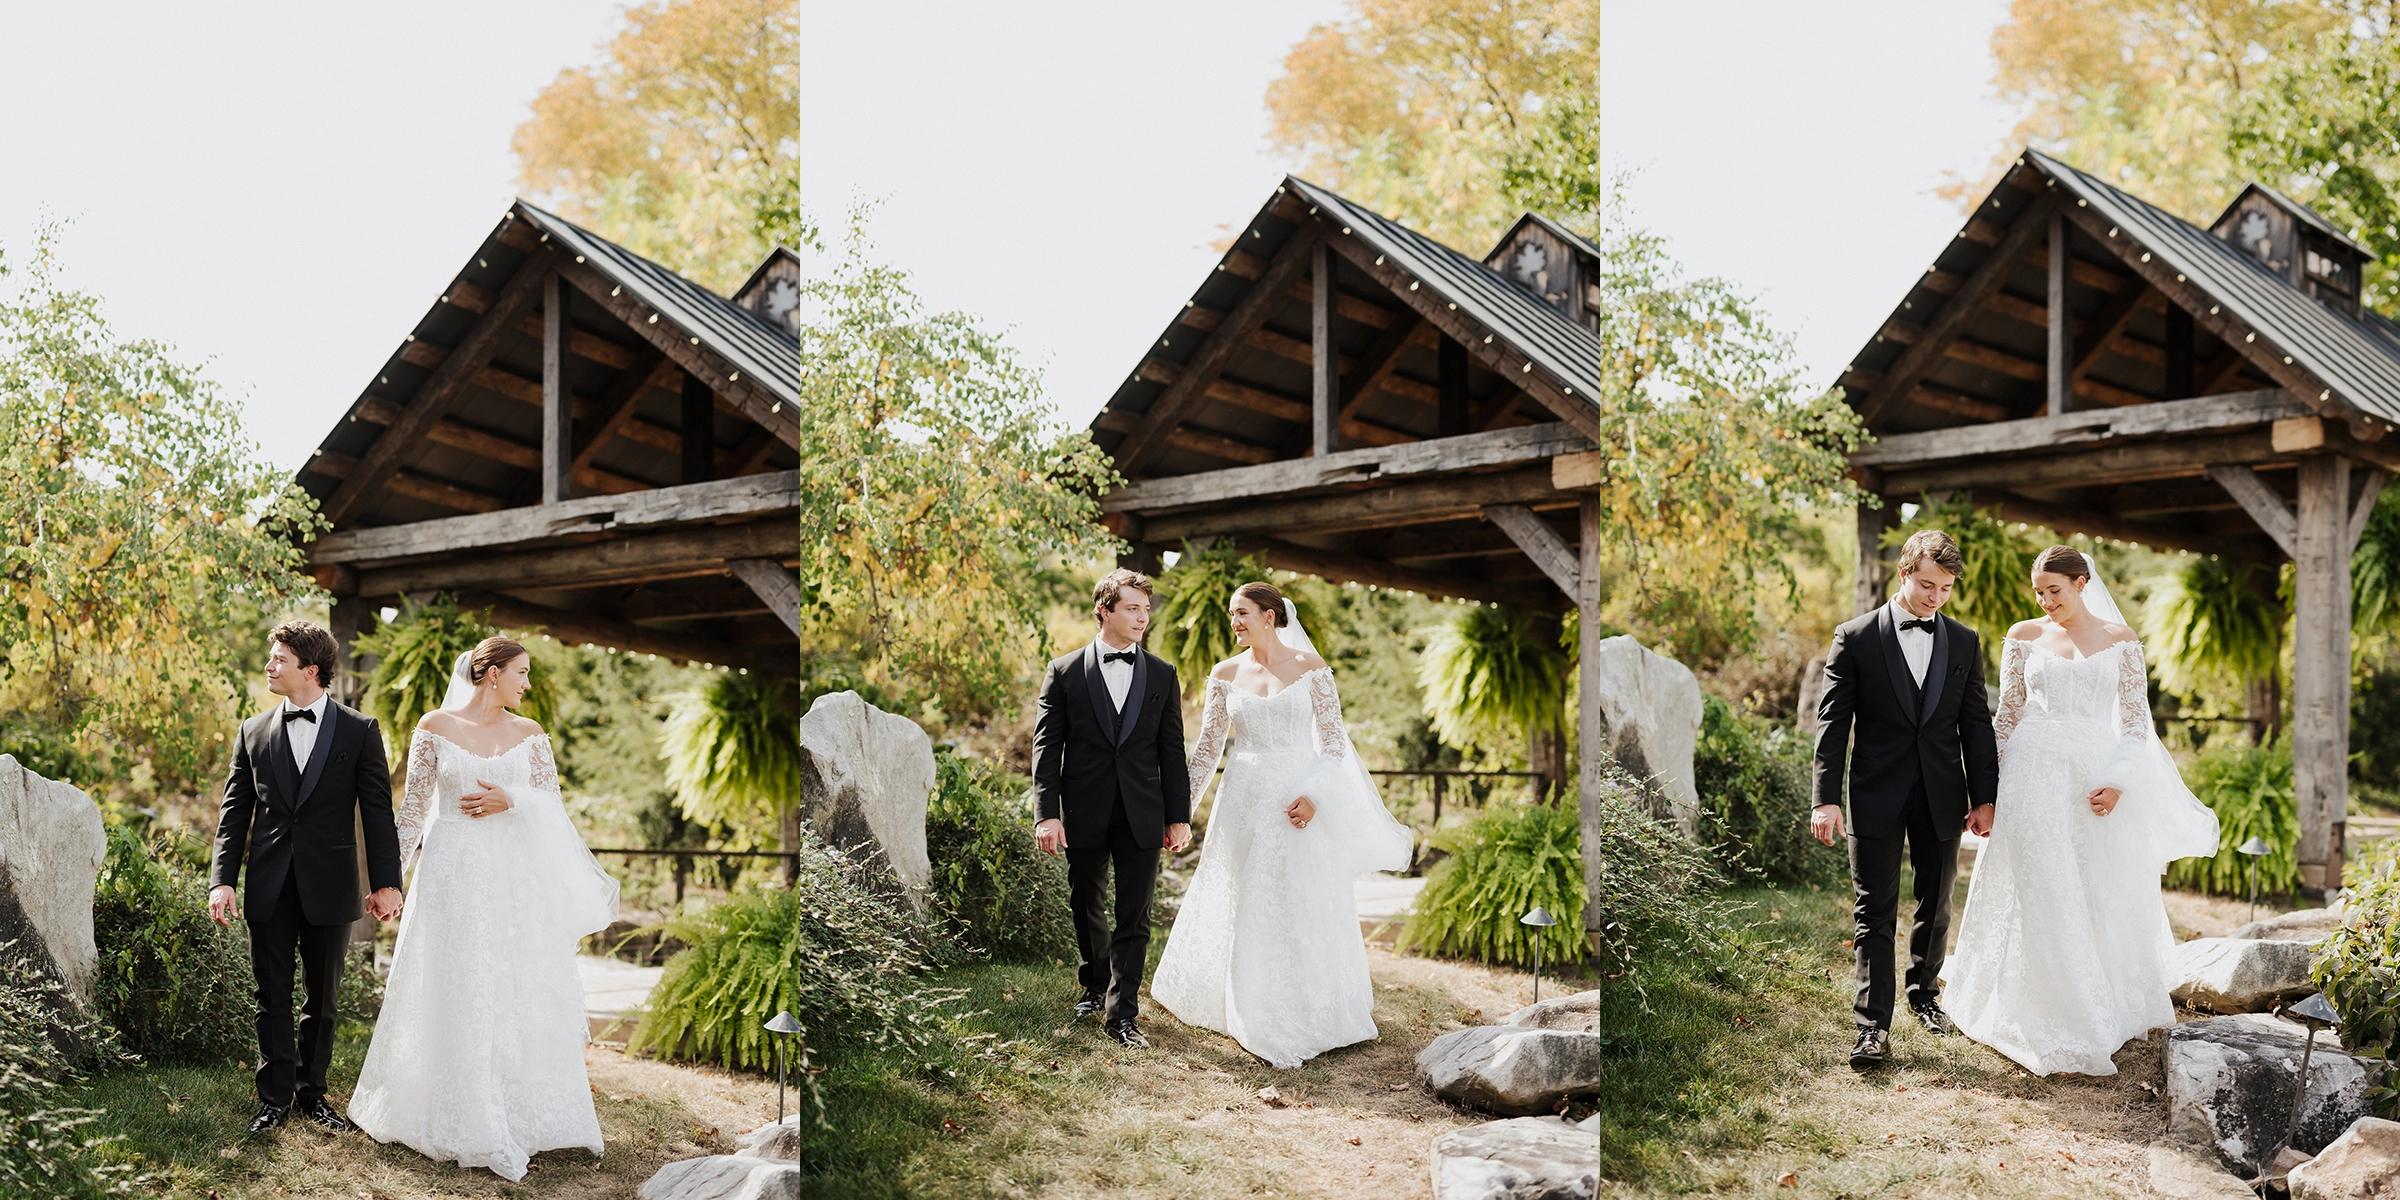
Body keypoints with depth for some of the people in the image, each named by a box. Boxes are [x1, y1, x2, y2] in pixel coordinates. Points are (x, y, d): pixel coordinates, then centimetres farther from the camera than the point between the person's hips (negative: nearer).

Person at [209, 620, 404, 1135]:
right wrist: (222, 880, -3)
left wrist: (386, 882, -7)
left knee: (323, 998, 9)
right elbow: (234, 812, 7)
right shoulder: (253, 732, 7)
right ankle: (276, 1096, 15)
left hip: (329, 888, -2)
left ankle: (312, 1091, 22)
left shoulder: (359, 731, 0)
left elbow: (377, 811, -1)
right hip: (269, 889, 2)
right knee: (272, 999, 6)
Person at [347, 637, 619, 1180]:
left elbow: (552, 803, 6)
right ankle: (461, 1120, 9)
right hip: (454, 871, -2)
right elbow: (414, 802, 3)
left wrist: (510, 801, -12)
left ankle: (519, 1114, 10)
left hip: (514, 878, 2)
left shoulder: (530, 734, 8)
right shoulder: (435, 727, 1)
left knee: (516, 991, 2)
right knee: (456, 990, 0)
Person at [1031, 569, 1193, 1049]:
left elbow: (1172, 751, 7)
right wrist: (1047, 814, -9)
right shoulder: (1064, 672, 1)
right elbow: (1046, 748, -2)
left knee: (1134, 916, -3)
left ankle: (1121, 1012, 1)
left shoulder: (1162, 675, 6)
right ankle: (1095, 984, 36)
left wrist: (1179, 816, 3)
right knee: (1084, 906, 14)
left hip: (1142, 816, 0)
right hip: (1084, 814, 0)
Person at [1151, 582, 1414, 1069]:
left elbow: (1334, 741, -3)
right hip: (1244, 802, 2)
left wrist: (1313, 794, -15)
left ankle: (1308, 1017, 14)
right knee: (1244, 907, 7)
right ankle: (1251, 1014, 19)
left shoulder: (1309, 667, -3)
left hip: (1298, 801, -2)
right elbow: (1208, 746, 8)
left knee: (1305, 908, 1)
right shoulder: (1226, 674, 4)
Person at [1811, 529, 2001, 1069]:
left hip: (1942, 798, 3)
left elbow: (1976, 724, 8)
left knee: (1936, 905, 15)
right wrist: (1826, 799, -11)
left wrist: (1984, 797, 3)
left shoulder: (1964, 643, 6)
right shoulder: (1856, 638, -3)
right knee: (1874, 914, -5)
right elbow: (1832, 722, -5)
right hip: (1878, 796, -3)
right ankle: (1872, 1027, -5)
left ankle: (1924, 992, 36)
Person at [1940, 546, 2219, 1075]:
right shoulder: (2024, 637, 7)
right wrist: (1990, 789, 3)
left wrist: (2117, 782, -9)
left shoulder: (2120, 640, 6)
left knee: (2104, 896, 3)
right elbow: (2007, 714, 9)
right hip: (2034, 777, 0)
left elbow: (2135, 720, 5)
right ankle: (2052, 1018, 3)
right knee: (2041, 897, -3)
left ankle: (2108, 1014, 18)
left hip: (2097, 779, 0)